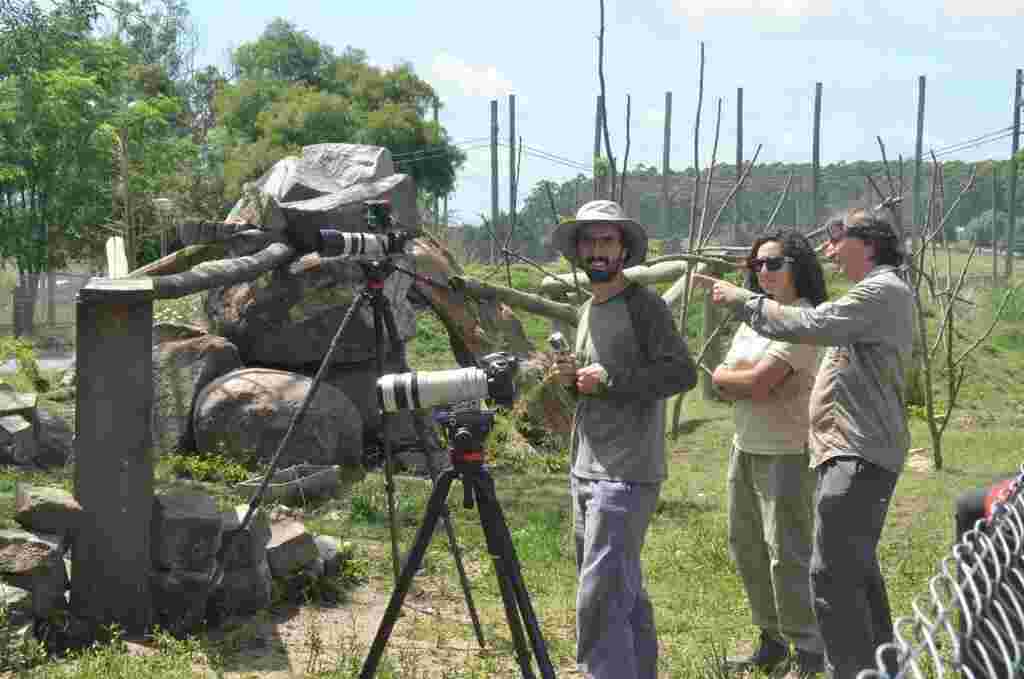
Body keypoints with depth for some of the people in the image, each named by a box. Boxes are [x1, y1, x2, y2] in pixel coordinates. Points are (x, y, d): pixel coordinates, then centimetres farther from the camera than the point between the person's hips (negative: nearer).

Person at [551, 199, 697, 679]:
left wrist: (607, 380, -17)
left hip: (626, 475, -8)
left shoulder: (644, 305, -8)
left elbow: (682, 373, -16)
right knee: (625, 592, 16)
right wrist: (572, 378, 3)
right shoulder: (587, 311, 17)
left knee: (599, 598, -10)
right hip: (584, 472, 8)